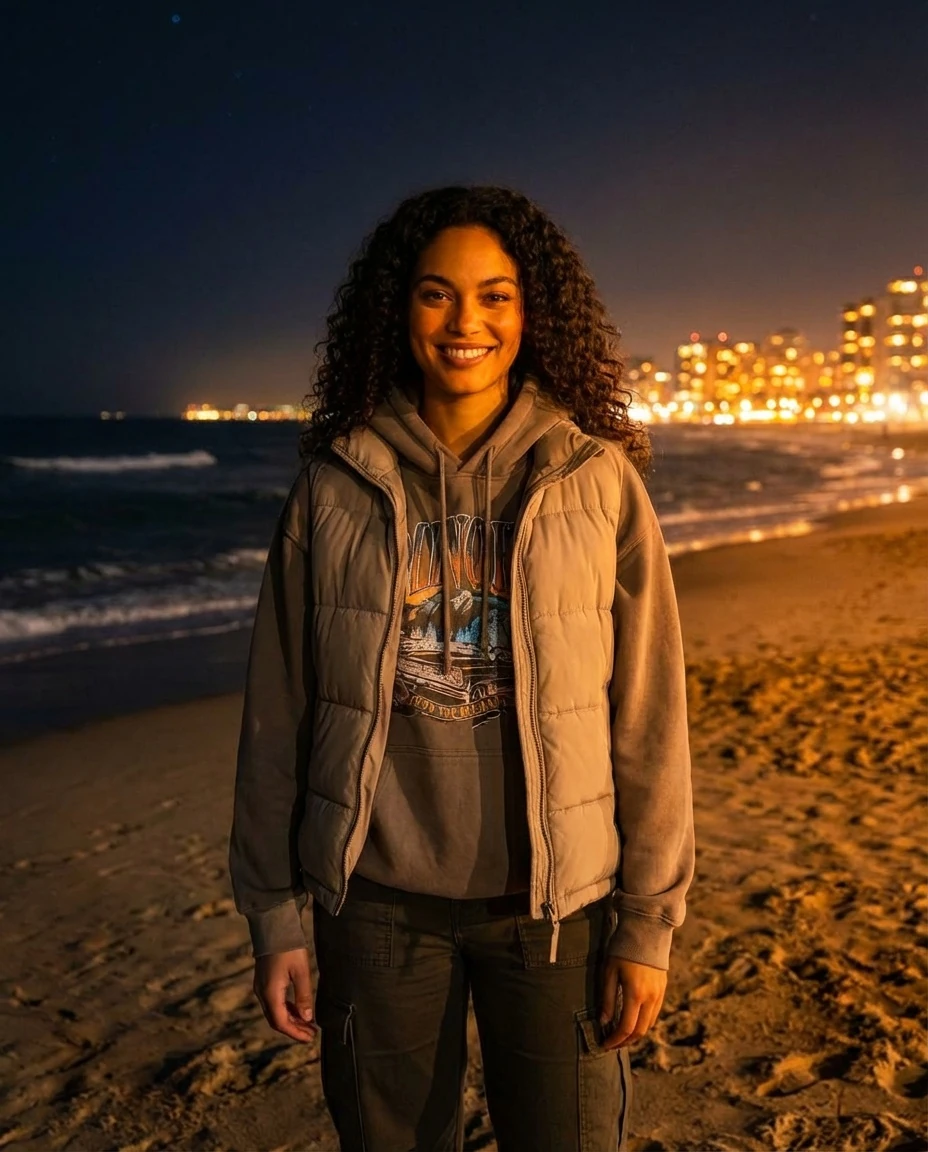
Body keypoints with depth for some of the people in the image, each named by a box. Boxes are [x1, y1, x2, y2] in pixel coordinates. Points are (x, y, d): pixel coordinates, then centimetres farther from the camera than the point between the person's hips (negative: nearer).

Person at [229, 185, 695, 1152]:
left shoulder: (598, 480, -4)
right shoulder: (337, 485, -1)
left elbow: (647, 719, -3)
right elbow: (278, 711, 1)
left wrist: (649, 923, -3)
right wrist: (273, 916, 1)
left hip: (552, 900, -1)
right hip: (376, 900, 1)